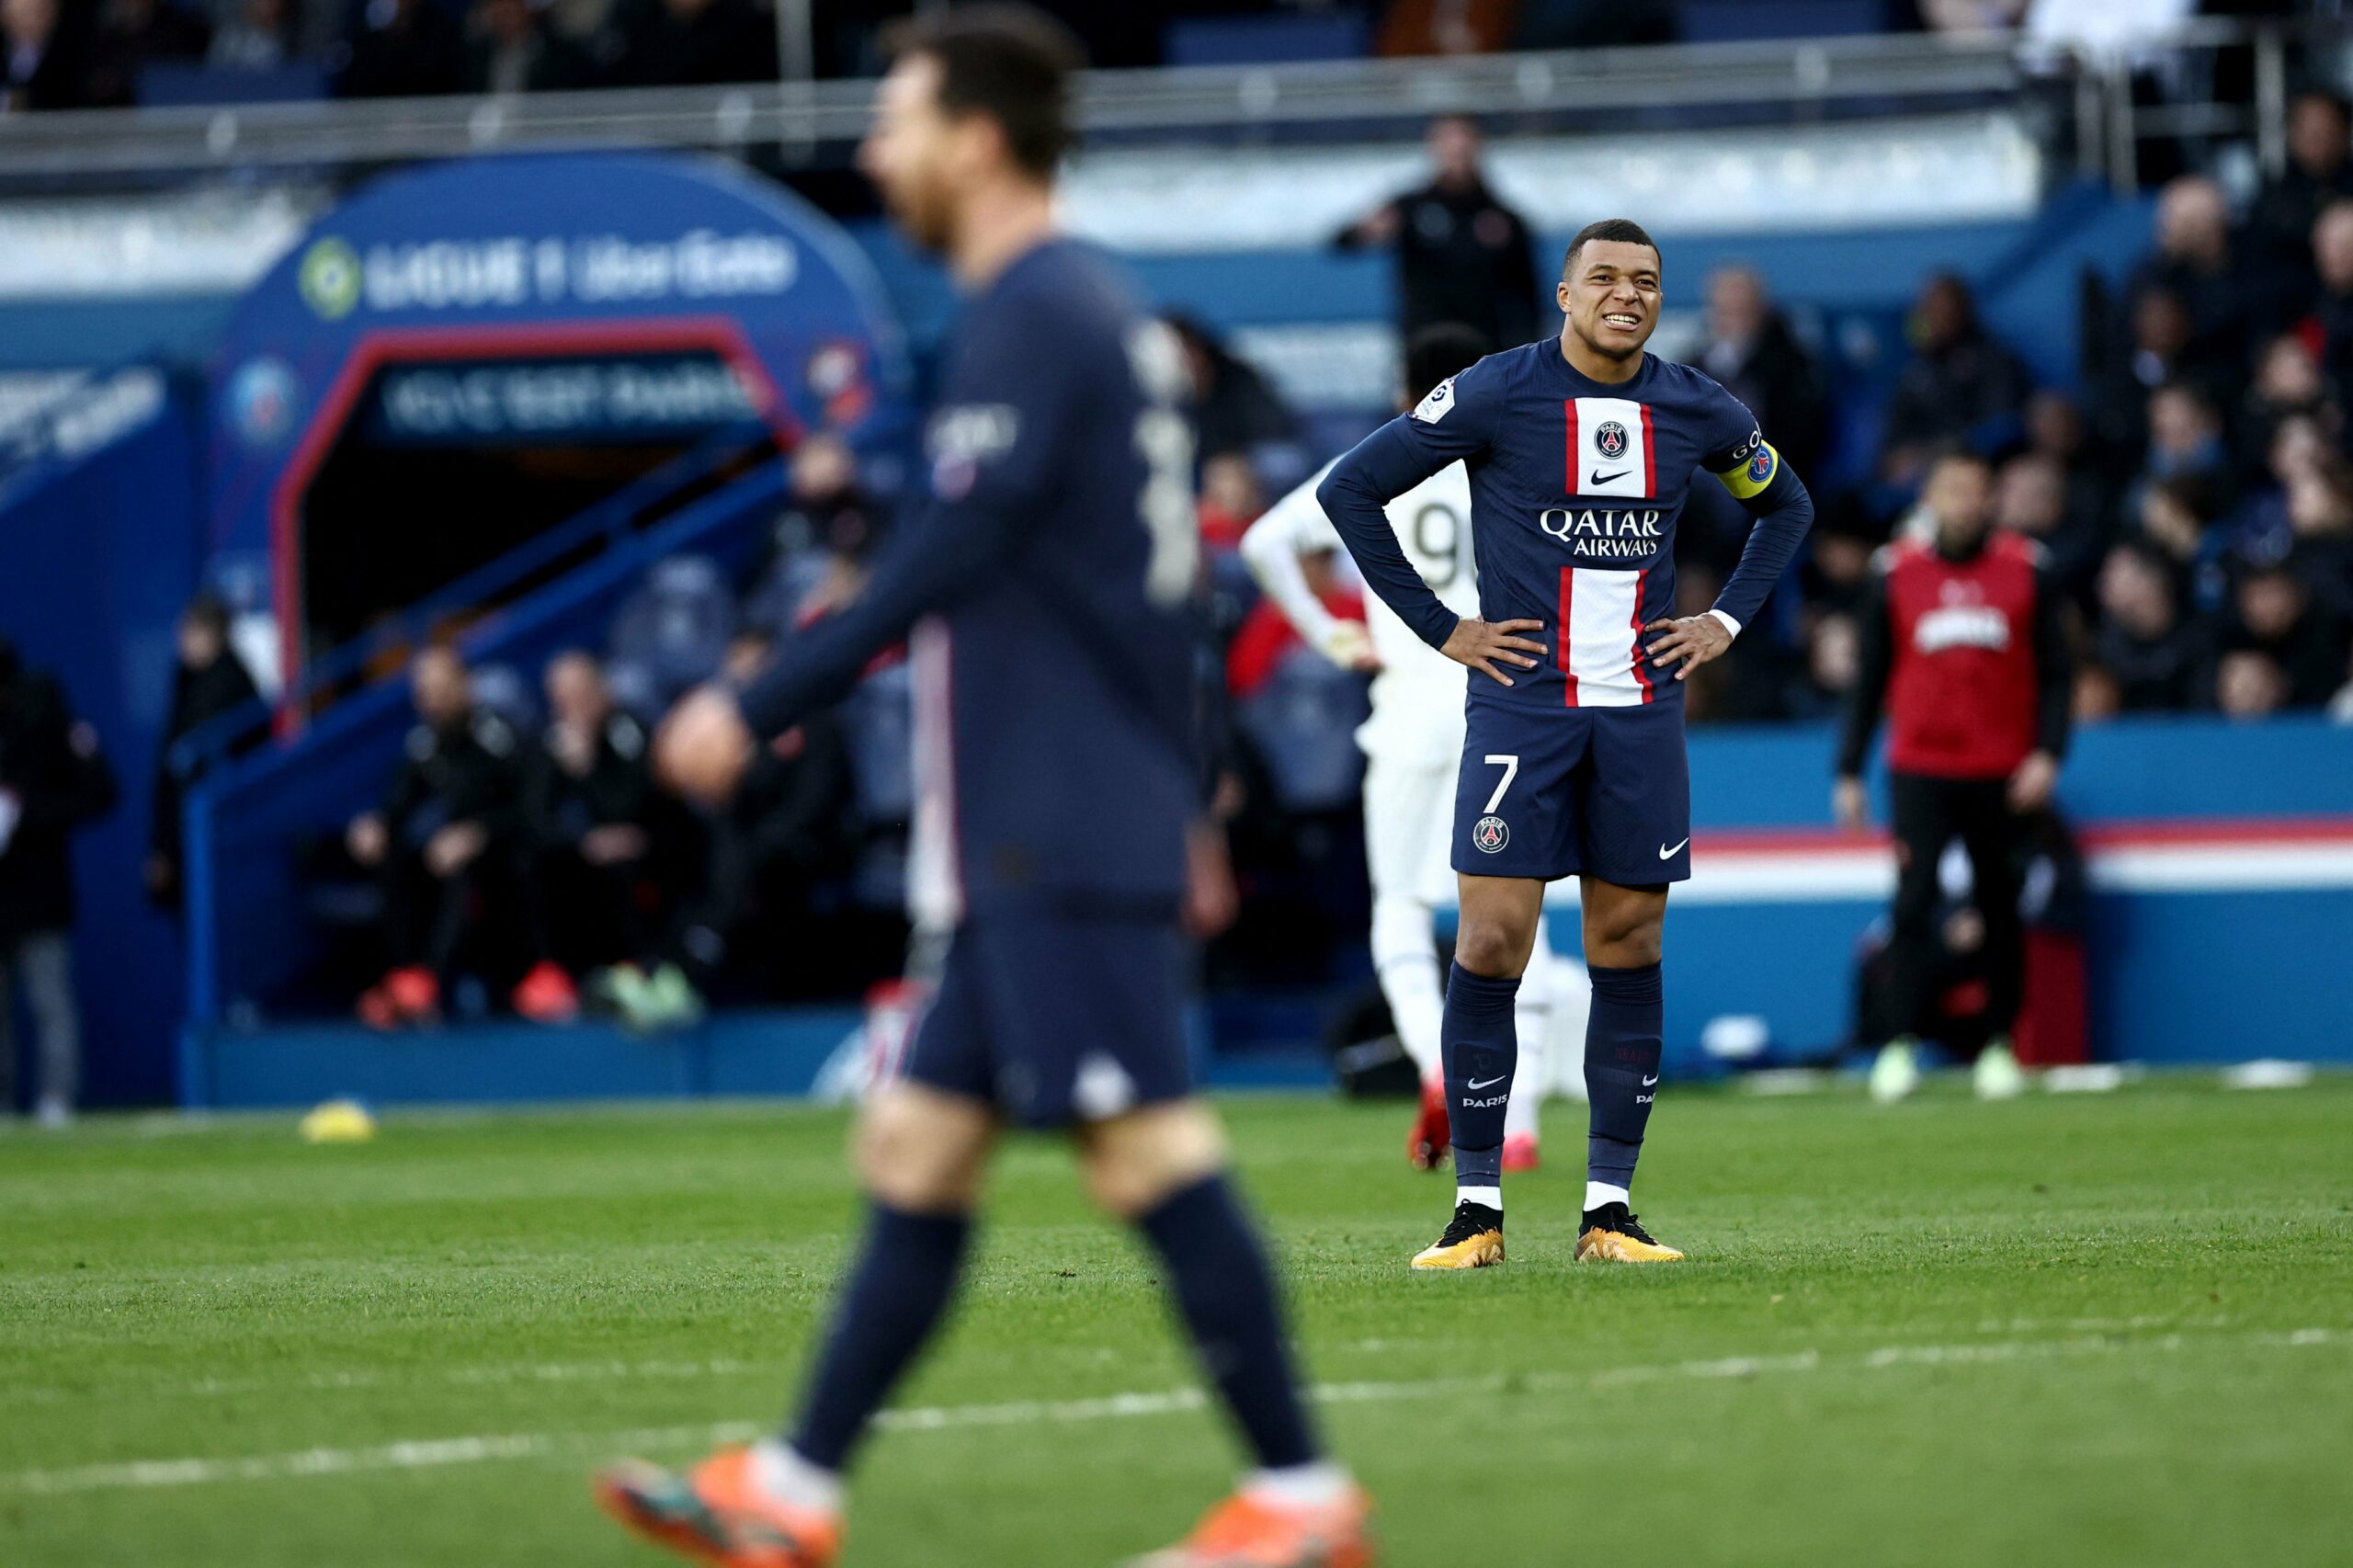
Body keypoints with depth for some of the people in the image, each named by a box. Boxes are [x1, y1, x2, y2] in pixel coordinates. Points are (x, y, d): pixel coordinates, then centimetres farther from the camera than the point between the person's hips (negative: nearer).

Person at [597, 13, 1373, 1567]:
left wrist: (756, 710, -15)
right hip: (1044, 839, 10)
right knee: (921, 1145, 9)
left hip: (1062, 844, -10)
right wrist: (1182, 807, 26)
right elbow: (1157, 577, 22)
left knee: (1144, 1146, -9)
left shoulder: (1033, 316, -12)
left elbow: (944, 563, -19)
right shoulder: (1106, 312, 18)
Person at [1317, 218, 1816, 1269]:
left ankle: (1610, 1208, 9)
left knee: (1629, 950, 4)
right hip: (1521, 701, -3)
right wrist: (1437, 627, -4)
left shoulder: (1698, 411, 6)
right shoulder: (1494, 395, -6)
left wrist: (1726, 620, 11)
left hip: (1642, 708, 3)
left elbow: (1786, 505, 25)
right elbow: (1351, 488, -2)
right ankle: (1477, 1207, -3)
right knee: (1492, 943, -9)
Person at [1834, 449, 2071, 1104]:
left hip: (2002, 774, 0)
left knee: (2000, 911, 5)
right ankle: (1901, 1046, -13)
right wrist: (1849, 772, 6)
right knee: (1913, 901, -13)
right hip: (1919, 771, 0)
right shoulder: (1897, 575, 5)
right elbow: (1870, 680, 10)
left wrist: (2046, 754, -9)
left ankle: (1999, 1045, 15)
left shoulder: (2024, 571, 4)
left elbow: (2056, 674, 4)